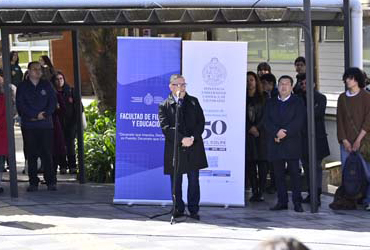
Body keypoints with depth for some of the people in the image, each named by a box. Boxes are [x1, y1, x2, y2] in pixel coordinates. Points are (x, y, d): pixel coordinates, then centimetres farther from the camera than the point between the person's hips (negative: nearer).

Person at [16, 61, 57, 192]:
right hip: (28, 126, 0)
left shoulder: (46, 85, 11)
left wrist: (44, 115, -10)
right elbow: (20, 105, -3)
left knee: (47, 154, -3)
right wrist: (36, 115, -11)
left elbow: (53, 102, 5)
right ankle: (33, 182, 4)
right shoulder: (22, 87, 5)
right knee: (31, 155, 0)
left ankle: (51, 181, 1)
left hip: (45, 124, 1)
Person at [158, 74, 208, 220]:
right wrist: (182, 139, -18)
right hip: (174, 149, -2)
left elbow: (201, 121, 6)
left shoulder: (193, 102, 12)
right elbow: (165, 127, -8)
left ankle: (193, 209, 11)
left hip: (194, 147, 2)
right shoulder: (165, 105, 1)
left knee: (194, 180, 3)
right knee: (176, 182, 5)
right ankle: (178, 209, 15)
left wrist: (193, 137, -9)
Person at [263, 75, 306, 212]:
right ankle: (282, 201, 9)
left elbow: (298, 122, -6)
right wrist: (276, 132, -13)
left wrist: (284, 133, -15)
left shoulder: (298, 102, 6)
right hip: (275, 144, 3)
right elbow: (266, 121, 4)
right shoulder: (270, 103, 15)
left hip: (292, 143, -3)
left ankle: (297, 202, -3)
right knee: (278, 174, 4)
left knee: (294, 173, -5)